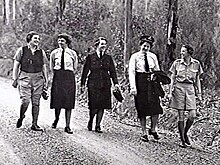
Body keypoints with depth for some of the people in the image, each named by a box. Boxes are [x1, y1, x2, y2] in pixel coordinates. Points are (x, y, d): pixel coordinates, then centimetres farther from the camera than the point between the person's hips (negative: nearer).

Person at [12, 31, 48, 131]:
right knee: (26, 101, -13)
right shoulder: (22, 50, 3)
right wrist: (15, 79, 0)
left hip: (38, 78, 3)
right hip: (24, 77, -3)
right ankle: (21, 117, 15)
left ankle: (34, 124, 9)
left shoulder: (41, 52, 10)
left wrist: (46, 80, 9)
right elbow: (16, 65, 5)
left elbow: (44, 67, 14)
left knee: (36, 103, 2)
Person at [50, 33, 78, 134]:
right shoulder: (54, 53, 7)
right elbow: (51, 67, 16)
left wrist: (69, 76, 6)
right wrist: (56, 75, 9)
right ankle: (56, 119, 31)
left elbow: (75, 68, 12)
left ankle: (67, 126, -1)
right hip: (57, 78, 1)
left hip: (69, 78, -1)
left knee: (68, 103, -3)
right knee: (57, 101, 3)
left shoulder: (72, 53, 5)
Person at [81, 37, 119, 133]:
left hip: (105, 85, 3)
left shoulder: (108, 58, 11)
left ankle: (98, 126, 11)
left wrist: (116, 83, -3)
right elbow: (85, 71, 3)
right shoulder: (90, 57, 3)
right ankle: (90, 121, 18)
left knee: (102, 106, 2)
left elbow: (112, 71, 9)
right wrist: (83, 84, -1)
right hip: (93, 84, -3)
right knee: (94, 106, -8)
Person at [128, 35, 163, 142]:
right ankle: (144, 133, 11)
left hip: (152, 82, 3)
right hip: (140, 82, -3)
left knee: (156, 108, -6)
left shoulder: (153, 56, 11)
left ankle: (153, 129, 15)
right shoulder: (135, 56, 0)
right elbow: (131, 72, -5)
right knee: (142, 109, 1)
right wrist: (133, 87, -13)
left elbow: (157, 70, 20)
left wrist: (155, 75, -3)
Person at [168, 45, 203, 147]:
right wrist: (170, 92, 0)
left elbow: (197, 80, 12)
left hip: (190, 89, 2)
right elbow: (172, 78, 6)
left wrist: (199, 93, 10)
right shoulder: (177, 63, 2)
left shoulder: (196, 64, 5)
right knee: (181, 116, -2)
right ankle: (183, 140, 6)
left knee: (192, 115, -8)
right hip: (179, 88, -1)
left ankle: (185, 133, 17)